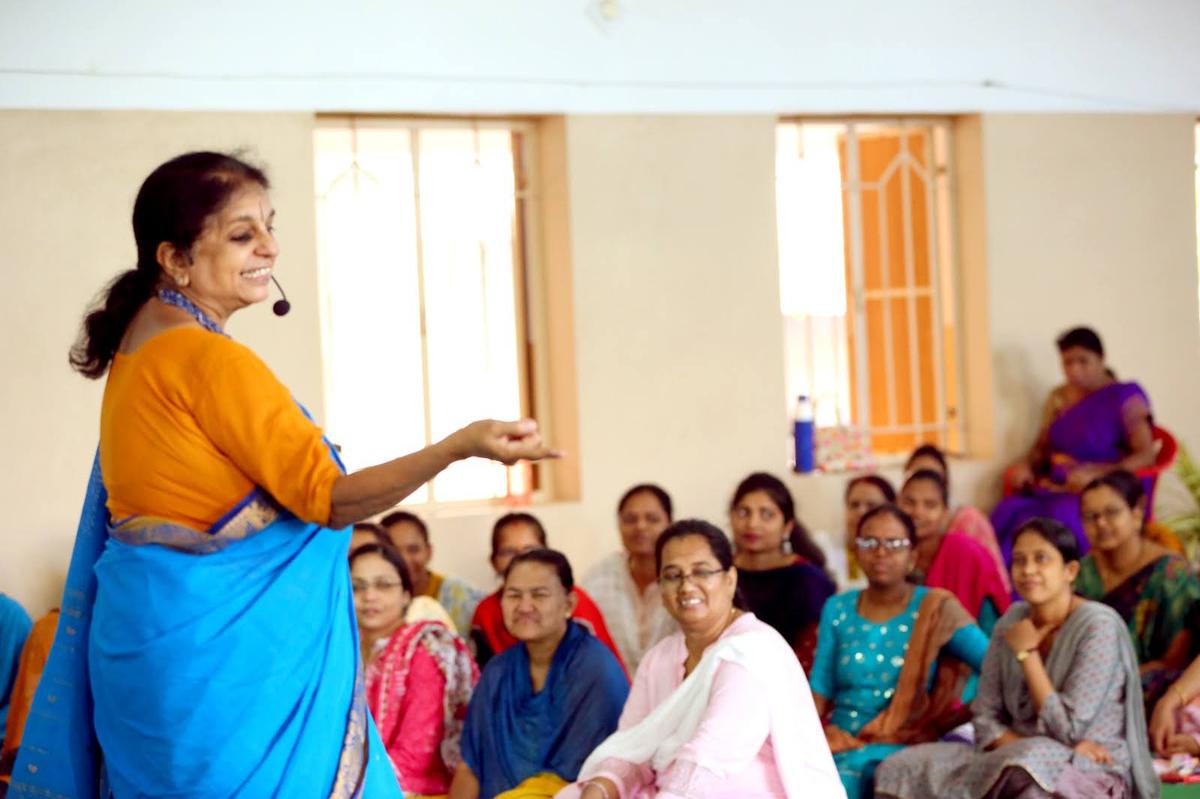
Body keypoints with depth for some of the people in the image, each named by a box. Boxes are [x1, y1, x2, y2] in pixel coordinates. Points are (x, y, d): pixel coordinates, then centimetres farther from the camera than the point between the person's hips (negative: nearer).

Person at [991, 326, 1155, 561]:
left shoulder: (1125, 398, -3)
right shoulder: (1058, 398, 14)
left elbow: (1146, 455, -10)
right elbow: (1042, 448, 21)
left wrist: (1095, 475, -23)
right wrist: (1025, 464, -3)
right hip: (1056, 487, 5)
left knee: (1061, 517, -36)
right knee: (1008, 512, -25)